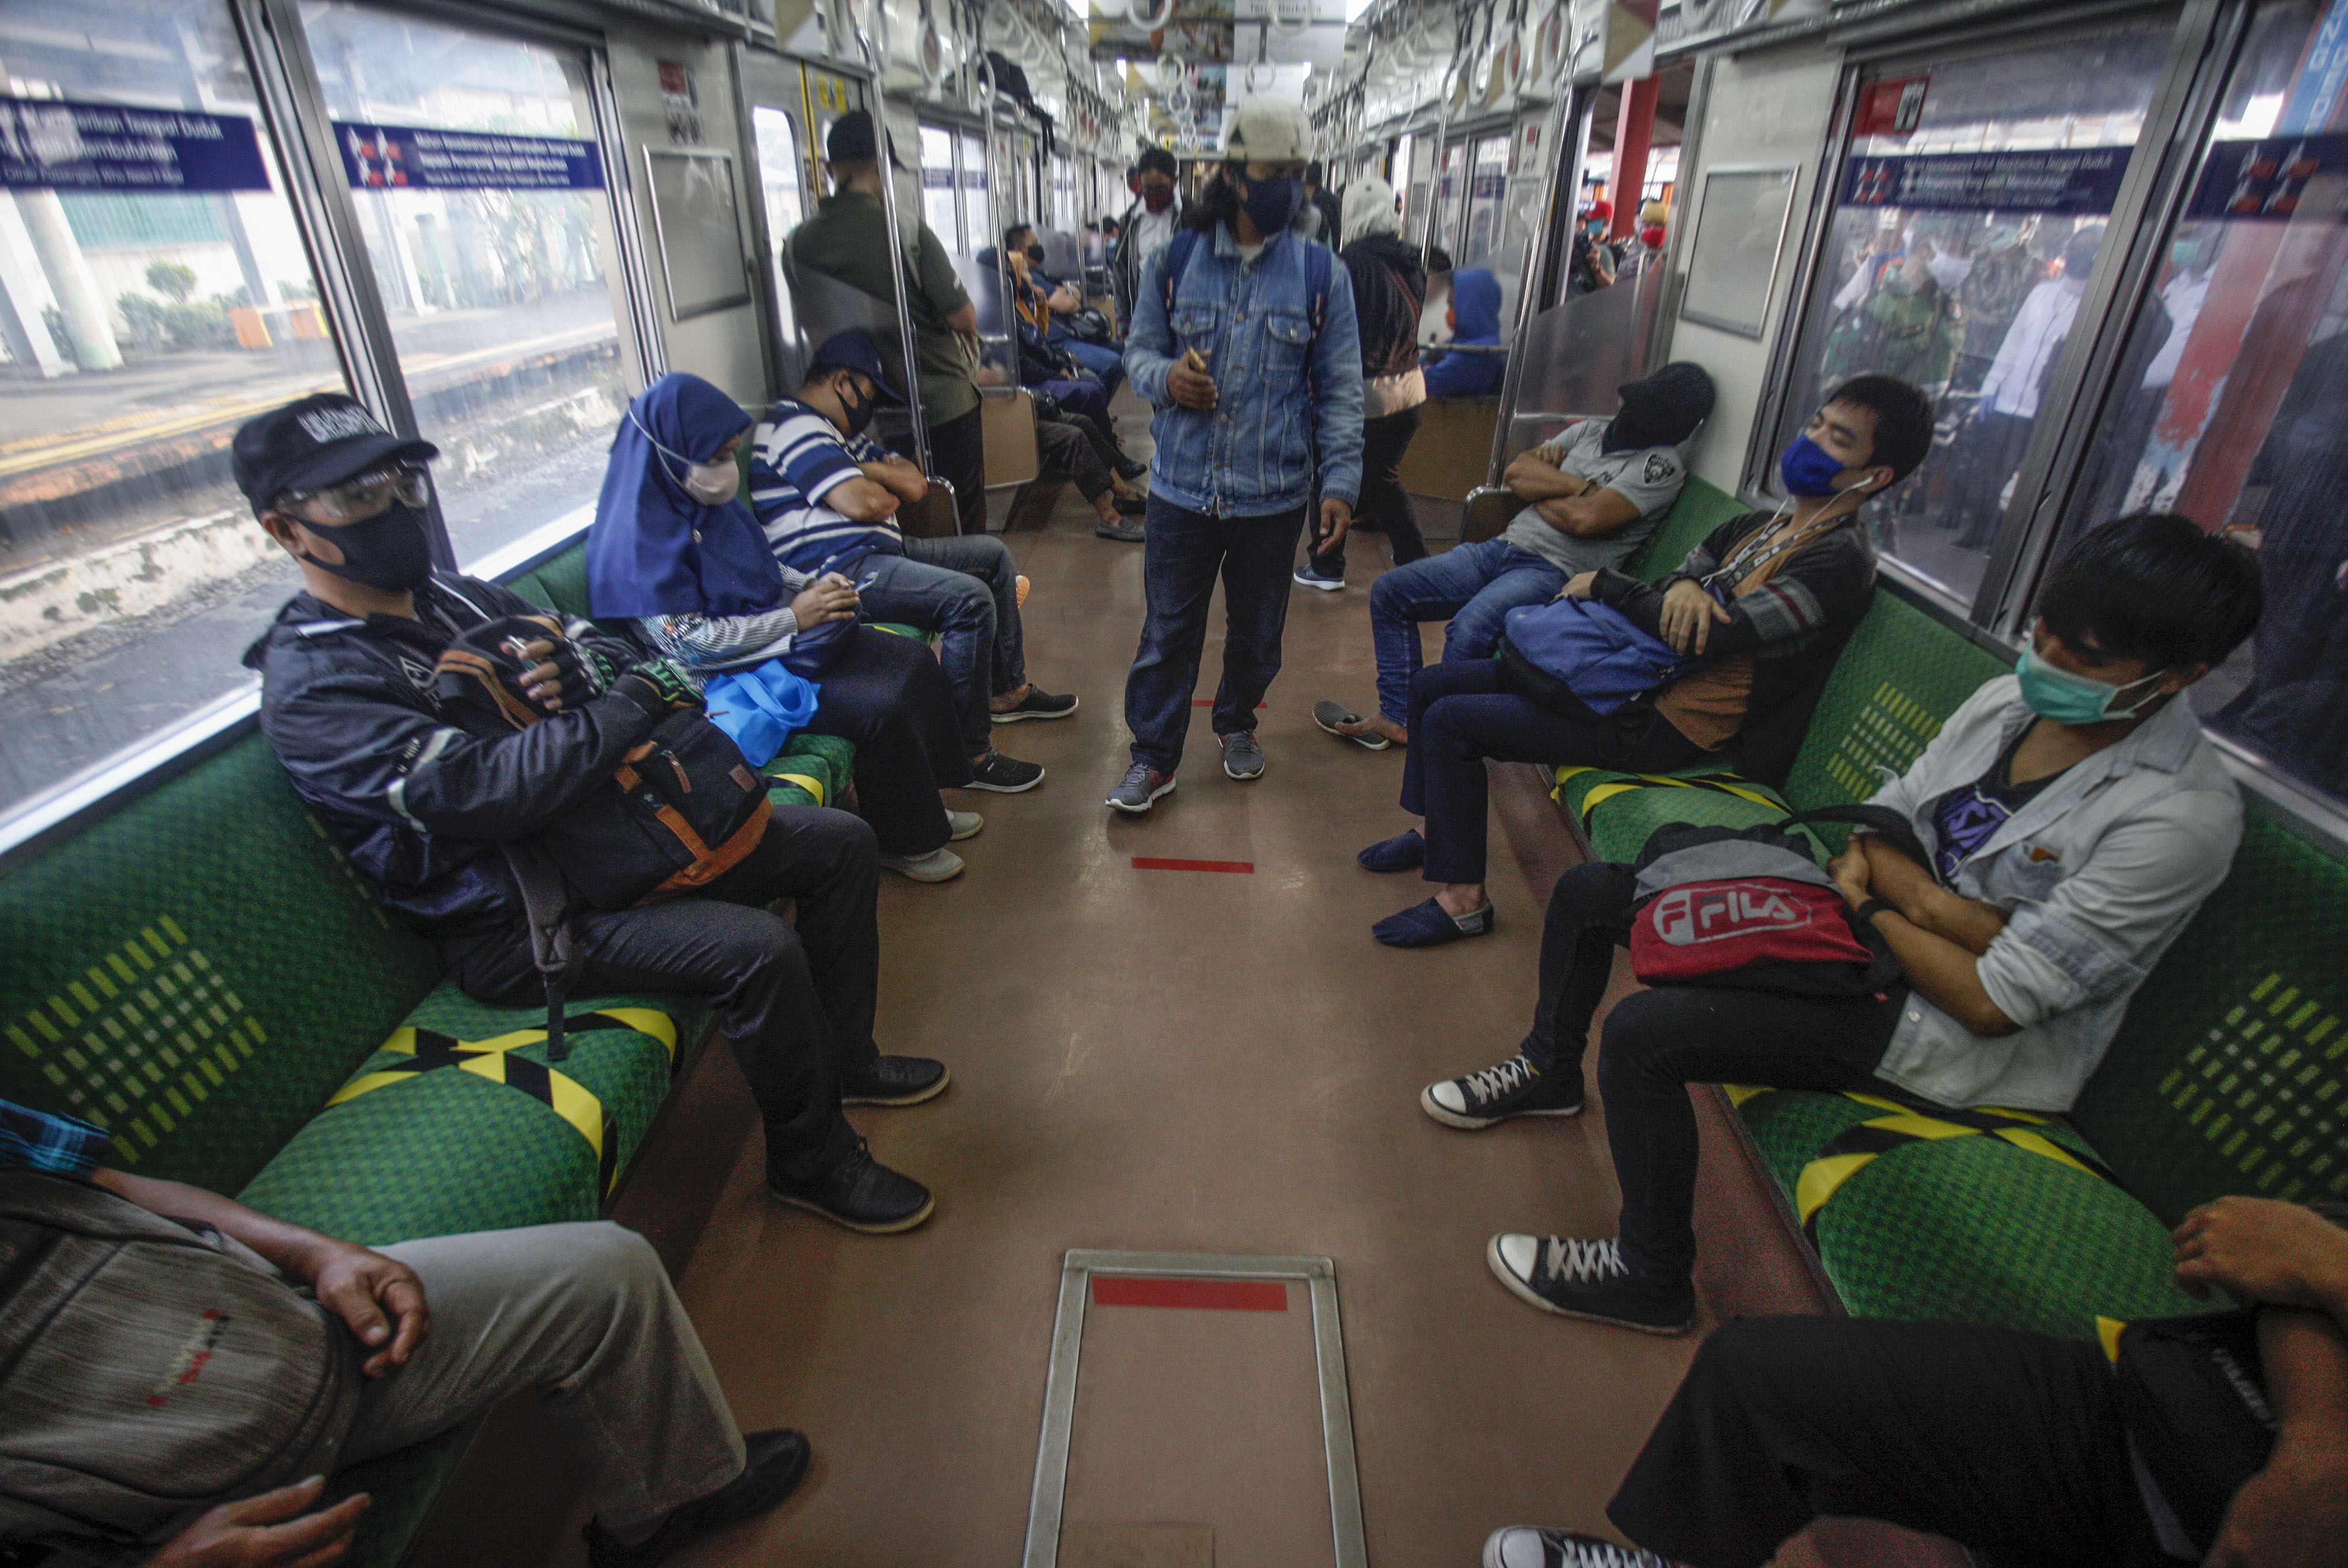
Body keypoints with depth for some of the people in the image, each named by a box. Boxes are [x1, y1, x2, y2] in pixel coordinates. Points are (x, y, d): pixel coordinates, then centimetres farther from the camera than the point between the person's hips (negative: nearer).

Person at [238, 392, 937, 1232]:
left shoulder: (452, 595, 11)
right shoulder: (310, 688, -15)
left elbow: (606, 644, 11)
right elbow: (481, 791, -29)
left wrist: (585, 665, -14)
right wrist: (637, 697, -24)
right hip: (520, 923, -9)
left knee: (839, 841, 6)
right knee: (758, 949, -30)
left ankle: (843, 1059, 20)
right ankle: (810, 1160, -4)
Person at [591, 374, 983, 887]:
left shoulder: (706, 500, 5)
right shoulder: (639, 537, -20)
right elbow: (689, 644, -22)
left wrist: (812, 585, -2)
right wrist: (793, 617, -20)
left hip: (782, 633, 9)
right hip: (738, 674, -9)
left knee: (913, 661, 1)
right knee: (882, 708, -23)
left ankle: (922, 809, 13)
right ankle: (901, 842, -1)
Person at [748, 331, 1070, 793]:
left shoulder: (843, 433, 24)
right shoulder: (794, 428, -10)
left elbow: (915, 484, 15)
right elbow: (863, 503, -22)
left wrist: (872, 471, -5)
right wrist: (888, 491, 2)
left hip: (881, 552, 12)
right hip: (838, 571, -11)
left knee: (994, 554, 16)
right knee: (969, 599, -29)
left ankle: (1007, 689, 22)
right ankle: (970, 755, -24)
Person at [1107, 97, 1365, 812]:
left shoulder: (1322, 274, 1)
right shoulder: (1174, 261, 2)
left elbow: (1340, 388, 3)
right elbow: (1139, 350, 10)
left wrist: (1340, 481, -5)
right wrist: (1166, 377, -15)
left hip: (1274, 493, 1)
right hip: (1183, 486, 0)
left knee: (1257, 627, 15)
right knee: (1169, 629, 4)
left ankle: (1237, 724, 41)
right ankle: (1154, 757, 18)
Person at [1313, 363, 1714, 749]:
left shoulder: (1662, 465, -6)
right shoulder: (1591, 429, 17)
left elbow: (1586, 518, -19)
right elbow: (1516, 471, 9)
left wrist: (1538, 492, -2)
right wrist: (1577, 486, -5)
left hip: (1556, 573, -8)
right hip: (1504, 547, 8)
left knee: (1468, 629, -36)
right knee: (1389, 592, 0)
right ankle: (1397, 719, 2)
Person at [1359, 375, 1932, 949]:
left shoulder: (1839, 560, -14)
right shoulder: (1763, 526, 14)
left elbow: (1706, 636, -23)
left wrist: (1603, 584, -10)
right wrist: (1680, 584, -14)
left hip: (1662, 728, -9)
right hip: (1629, 677, 9)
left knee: (1450, 721, -17)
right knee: (1433, 685, 7)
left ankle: (1463, 899, -5)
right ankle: (1436, 834, 24)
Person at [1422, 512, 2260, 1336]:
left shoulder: (2183, 816, -22)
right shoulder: (2009, 698, -1)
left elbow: (1992, 1003, -24)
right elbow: (1871, 830, 2)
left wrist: (1872, 906, -13)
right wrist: (1932, 902, -17)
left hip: (1957, 1040, -7)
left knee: (1643, 1030, -26)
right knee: (1589, 890, 4)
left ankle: (1650, 1278, -2)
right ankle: (1550, 1071, 29)